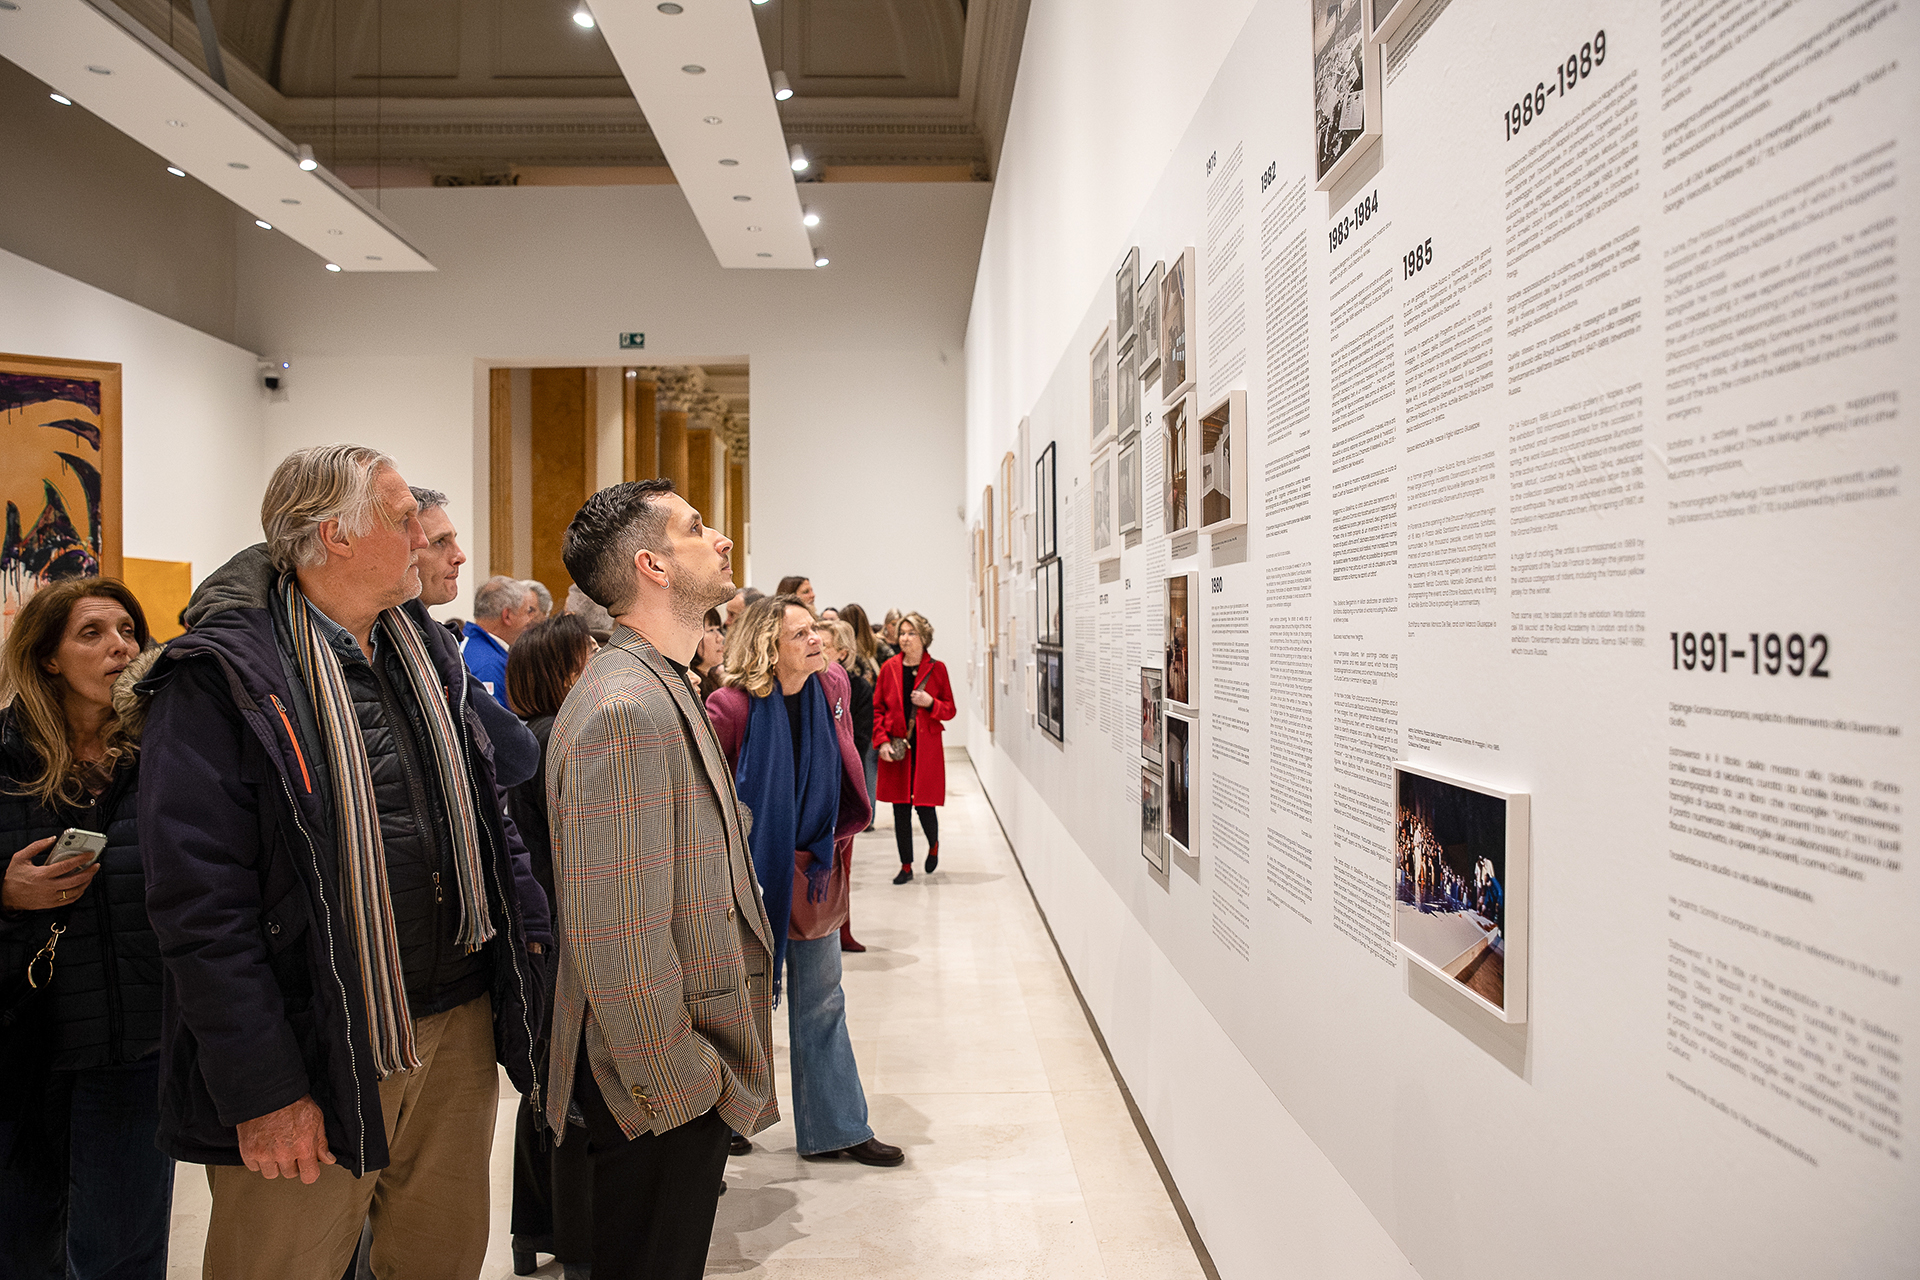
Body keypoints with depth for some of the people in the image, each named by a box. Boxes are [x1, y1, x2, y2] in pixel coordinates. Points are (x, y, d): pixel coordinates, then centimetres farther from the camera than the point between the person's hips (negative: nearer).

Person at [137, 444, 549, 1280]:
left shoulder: (430, 653, 8)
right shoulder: (224, 677, -14)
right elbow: (200, 903, -17)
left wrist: (526, 930, 6)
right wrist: (264, 1092, -17)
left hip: (458, 1026, 6)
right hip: (316, 1053, -6)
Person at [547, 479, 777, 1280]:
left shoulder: (664, 690, 10)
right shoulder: (626, 711, -25)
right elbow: (618, 941, -27)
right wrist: (679, 1087, -17)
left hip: (693, 1065, 9)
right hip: (662, 1091, -9)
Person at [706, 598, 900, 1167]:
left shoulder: (832, 685, -1)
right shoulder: (731, 706, -19)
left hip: (814, 873, 6)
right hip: (752, 872, -5)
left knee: (821, 1006, 15)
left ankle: (835, 1129, 28)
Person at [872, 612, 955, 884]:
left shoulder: (936, 668, 1)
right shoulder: (889, 667, 4)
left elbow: (950, 709, 6)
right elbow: (877, 708, 6)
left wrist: (930, 703, -14)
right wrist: (881, 741, -5)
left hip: (927, 748, -1)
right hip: (896, 749, 2)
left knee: (924, 806, -2)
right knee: (900, 808, 4)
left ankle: (934, 846, 31)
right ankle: (906, 866, 15)